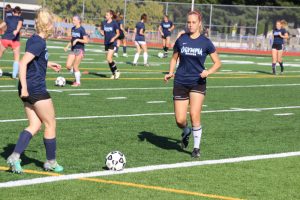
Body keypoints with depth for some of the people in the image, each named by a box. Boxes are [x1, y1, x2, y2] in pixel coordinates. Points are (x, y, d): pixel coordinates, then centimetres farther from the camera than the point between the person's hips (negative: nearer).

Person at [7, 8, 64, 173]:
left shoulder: (33, 40, 11)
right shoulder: (39, 43, -17)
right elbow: (23, 63, -24)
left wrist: (49, 64, 29)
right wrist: (24, 86, -24)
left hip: (28, 90, 9)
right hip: (36, 89, -9)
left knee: (35, 125, 10)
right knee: (51, 124, 6)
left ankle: (15, 156, -4)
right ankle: (51, 162, 16)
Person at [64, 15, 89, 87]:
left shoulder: (81, 29, -12)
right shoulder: (73, 29, 10)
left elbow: (86, 41, -14)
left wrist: (77, 40, -23)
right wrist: (67, 46, 9)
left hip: (80, 50, -7)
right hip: (73, 49, 7)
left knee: (75, 66, -5)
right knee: (68, 66, -2)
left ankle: (78, 82, 11)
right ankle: (77, 75, 23)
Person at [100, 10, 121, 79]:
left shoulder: (114, 23, -9)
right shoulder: (104, 23, 5)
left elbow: (118, 33, -3)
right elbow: (103, 33, 11)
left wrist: (114, 38, -20)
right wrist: (101, 32, -12)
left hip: (112, 43, -6)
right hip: (106, 42, 6)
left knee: (109, 58, -16)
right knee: (108, 59, 7)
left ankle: (116, 71, 0)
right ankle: (114, 73, 19)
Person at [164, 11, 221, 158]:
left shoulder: (205, 42, -3)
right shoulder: (181, 40, 1)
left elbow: (217, 62, 3)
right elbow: (174, 58, 15)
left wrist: (209, 72, -16)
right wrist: (171, 73, -2)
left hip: (198, 83, -2)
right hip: (180, 83, 2)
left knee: (195, 115, -15)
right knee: (180, 120, -3)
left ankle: (196, 148, 3)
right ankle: (186, 132, 34)